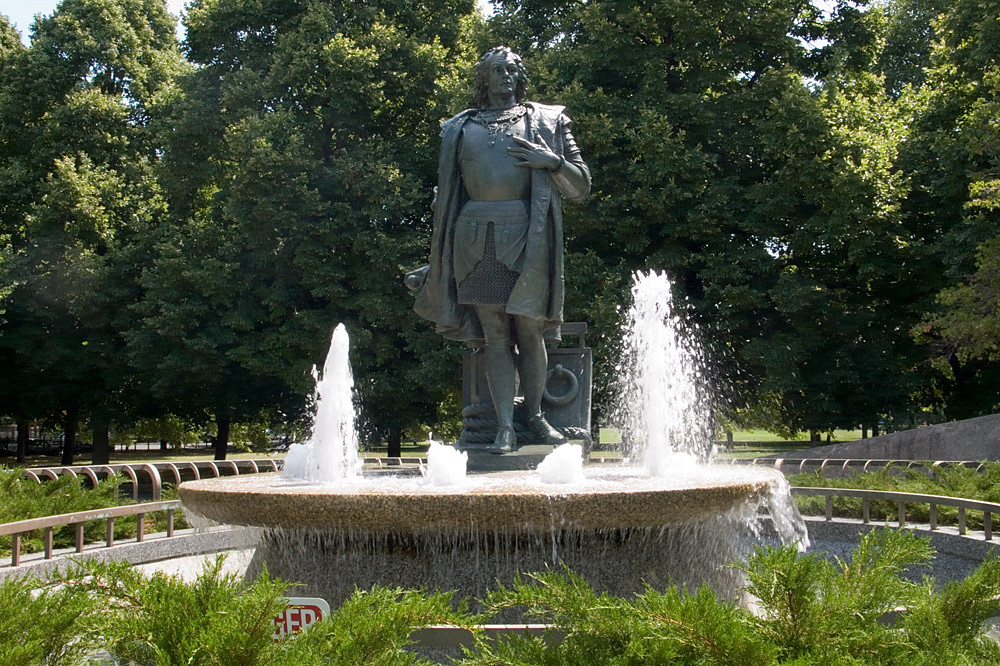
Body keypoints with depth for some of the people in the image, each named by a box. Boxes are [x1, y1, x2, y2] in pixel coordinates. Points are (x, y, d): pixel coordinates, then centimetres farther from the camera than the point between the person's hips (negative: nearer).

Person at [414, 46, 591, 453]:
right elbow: (447, 195, 22)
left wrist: (553, 161, -9)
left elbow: (581, 188, 11)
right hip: (477, 239, 1)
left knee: (529, 329, -3)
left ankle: (534, 417, 12)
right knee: (494, 334, -3)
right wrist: (438, 258, 16)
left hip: (527, 236, -1)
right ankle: (504, 427, -3)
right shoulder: (460, 129, 20)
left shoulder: (545, 122, 15)